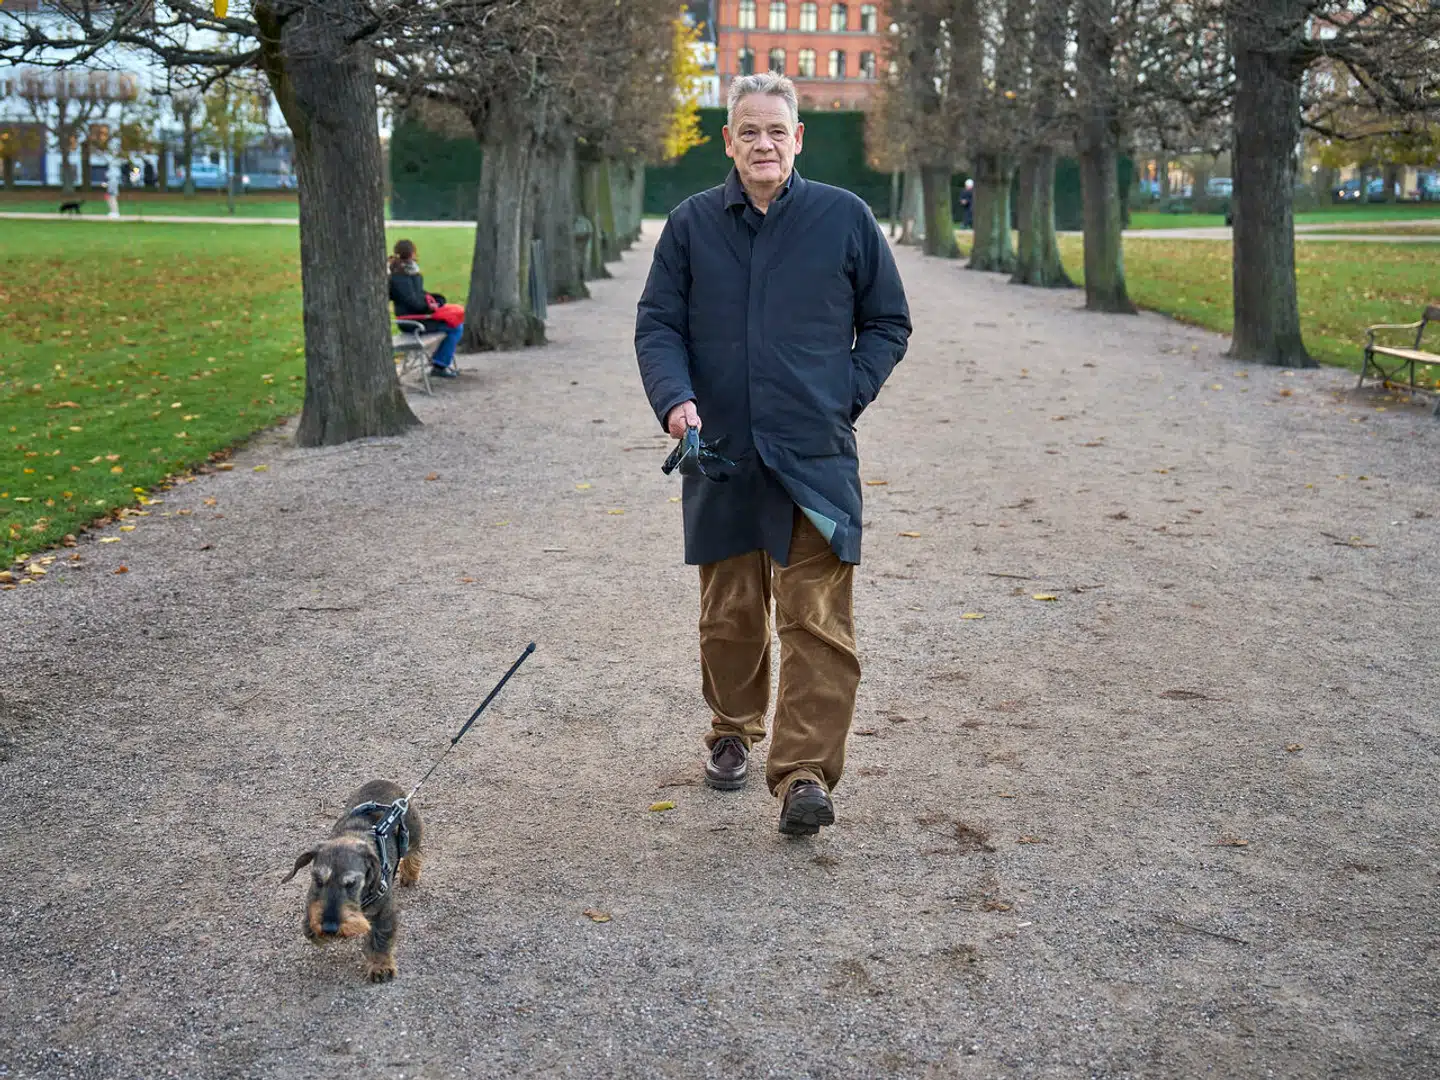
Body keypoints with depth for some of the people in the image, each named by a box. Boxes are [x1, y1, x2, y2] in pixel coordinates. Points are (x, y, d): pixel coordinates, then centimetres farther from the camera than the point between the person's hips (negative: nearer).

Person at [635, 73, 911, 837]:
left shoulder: (845, 218, 2)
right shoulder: (691, 224, 5)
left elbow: (889, 322, 10)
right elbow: (656, 325, 6)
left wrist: (846, 398, -2)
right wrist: (675, 399, -12)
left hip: (816, 457, -2)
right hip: (720, 453, 2)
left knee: (817, 620, -8)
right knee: (729, 613, 14)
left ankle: (805, 774, -6)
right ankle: (733, 732, 35)